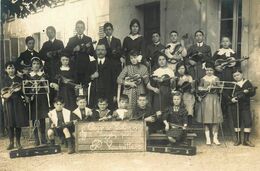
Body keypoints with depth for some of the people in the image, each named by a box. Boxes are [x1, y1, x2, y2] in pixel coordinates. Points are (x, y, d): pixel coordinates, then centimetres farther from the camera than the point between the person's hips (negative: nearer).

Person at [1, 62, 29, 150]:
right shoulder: (5, 80, 9)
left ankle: (18, 142, 12)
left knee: (18, 123, 1)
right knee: (10, 123, 0)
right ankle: (11, 142, 10)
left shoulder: (19, 79, 7)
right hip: (9, 102, 0)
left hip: (18, 102, 0)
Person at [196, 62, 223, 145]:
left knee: (215, 119, -2)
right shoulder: (203, 79, 8)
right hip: (205, 99, 0)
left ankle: (215, 138, 5)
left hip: (214, 99, 1)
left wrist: (213, 87, -12)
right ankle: (208, 138, 4)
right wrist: (205, 89, -12)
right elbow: (199, 88, 5)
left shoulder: (216, 78, 9)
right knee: (206, 120, -1)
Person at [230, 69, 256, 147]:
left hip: (246, 106, 0)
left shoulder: (247, 82, 7)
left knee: (248, 122, -6)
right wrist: (231, 99, -18)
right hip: (235, 106, 0)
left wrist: (247, 91, -21)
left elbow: (253, 93, 0)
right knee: (236, 122, 4)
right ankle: (238, 139, 16)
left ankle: (246, 140, 3)